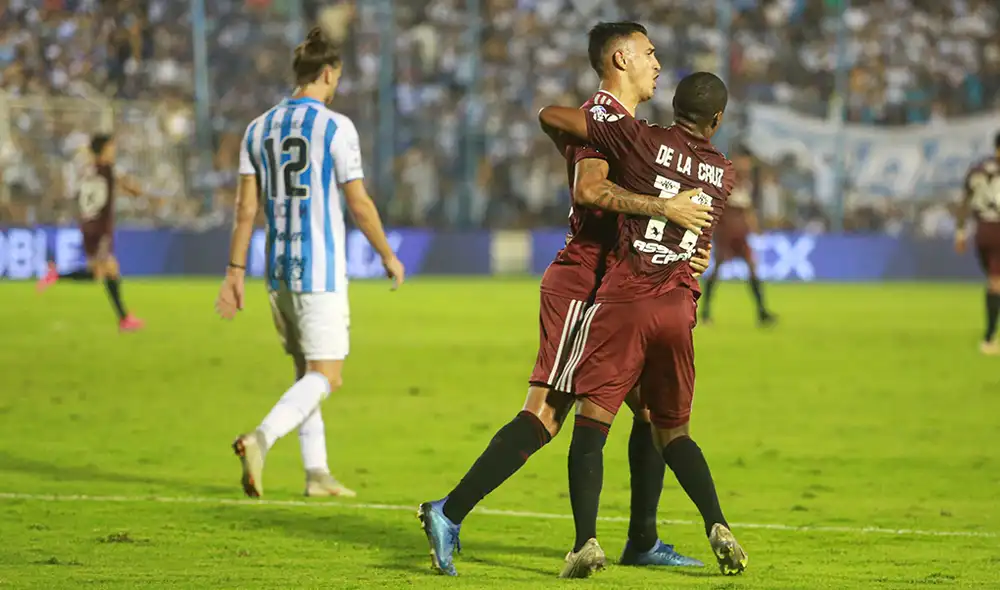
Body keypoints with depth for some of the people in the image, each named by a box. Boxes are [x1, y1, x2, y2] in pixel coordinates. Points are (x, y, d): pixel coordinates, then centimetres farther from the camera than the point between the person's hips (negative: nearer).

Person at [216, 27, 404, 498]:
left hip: (278, 271, 6)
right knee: (325, 376, -6)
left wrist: (236, 272, 8)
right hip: (321, 272, -6)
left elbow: (246, 207, 6)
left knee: (308, 373, 16)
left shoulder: (259, 129, 8)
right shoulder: (335, 128, -8)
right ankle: (261, 439, -27)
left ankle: (316, 473, 13)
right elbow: (359, 204, -7)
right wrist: (388, 255, 7)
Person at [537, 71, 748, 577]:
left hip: (624, 297, -4)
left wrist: (576, 150, 24)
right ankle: (718, 526, -1)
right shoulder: (725, 175, 14)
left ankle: (585, 540, -20)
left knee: (592, 420, -6)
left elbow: (550, 116, 2)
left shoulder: (644, 140, 1)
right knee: (673, 431, 17)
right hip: (679, 307, 4)